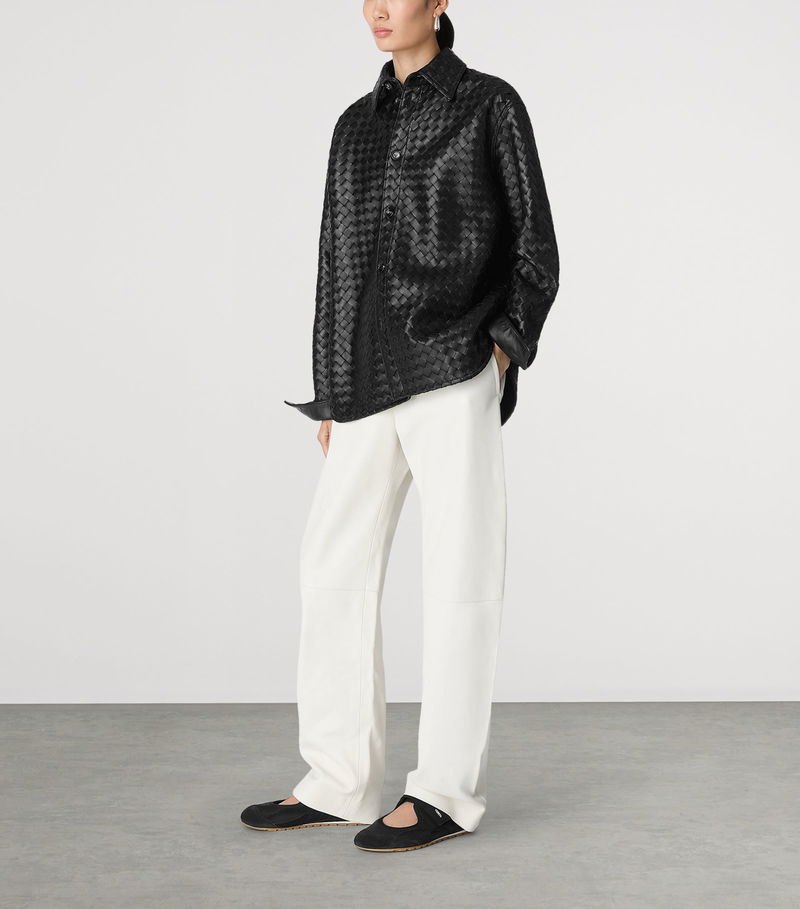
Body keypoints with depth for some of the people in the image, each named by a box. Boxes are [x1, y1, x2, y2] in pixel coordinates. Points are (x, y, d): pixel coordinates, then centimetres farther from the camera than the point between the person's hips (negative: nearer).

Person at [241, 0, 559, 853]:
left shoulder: (490, 105, 3)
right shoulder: (356, 125, 18)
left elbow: (534, 250, 1)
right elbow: (338, 259, 17)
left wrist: (501, 352, -12)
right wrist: (328, 397, 13)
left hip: (455, 368, -6)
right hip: (370, 378, 6)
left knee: (458, 573, -2)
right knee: (334, 567, 3)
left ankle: (445, 790, 7)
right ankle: (339, 782, 12)